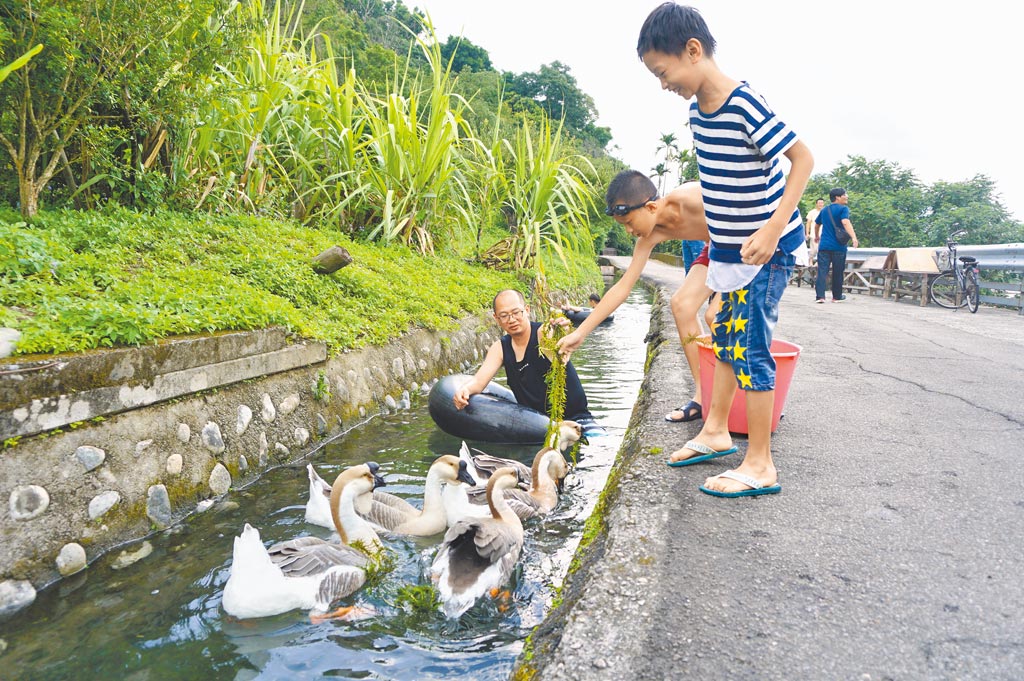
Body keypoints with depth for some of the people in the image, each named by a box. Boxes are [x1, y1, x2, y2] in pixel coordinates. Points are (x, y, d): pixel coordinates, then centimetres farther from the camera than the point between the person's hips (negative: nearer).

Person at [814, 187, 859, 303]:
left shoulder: (824, 210, 15)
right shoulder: (843, 208, -4)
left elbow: (817, 224, 30)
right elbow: (846, 222, -22)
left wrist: (817, 236, 49)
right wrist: (853, 237, -33)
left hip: (824, 245, 4)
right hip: (839, 246, -4)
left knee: (822, 270, -3)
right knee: (838, 272, 8)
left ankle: (820, 296, -13)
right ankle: (837, 296, 18)